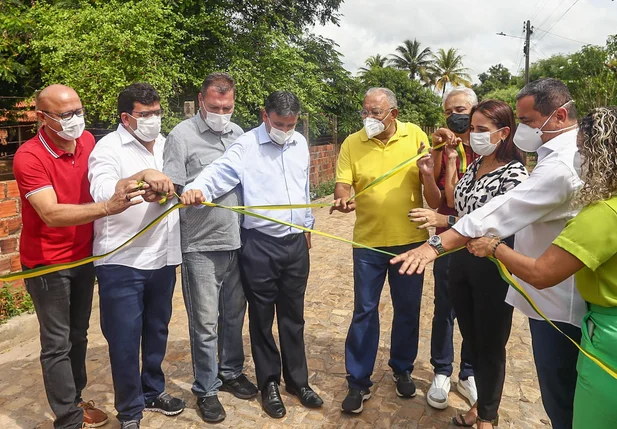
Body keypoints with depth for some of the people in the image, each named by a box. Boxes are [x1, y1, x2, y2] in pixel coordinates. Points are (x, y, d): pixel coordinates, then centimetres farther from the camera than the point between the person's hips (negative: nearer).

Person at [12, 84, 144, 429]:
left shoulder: (88, 141, -3)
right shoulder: (29, 157, -22)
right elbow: (51, 214, -33)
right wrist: (108, 208, -45)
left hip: (83, 256, 6)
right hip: (47, 263, -6)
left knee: (78, 334, 18)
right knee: (57, 343, 3)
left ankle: (74, 400, 36)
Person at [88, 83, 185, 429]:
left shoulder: (165, 145, 11)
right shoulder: (108, 148, -9)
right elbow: (101, 192, -27)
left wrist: (165, 190, -2)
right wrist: (144, 175, -39)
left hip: (162, 258, 6)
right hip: (121, 262, -5)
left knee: (157, 331, 18)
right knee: (125, 339, 4)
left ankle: (153, 390, 39)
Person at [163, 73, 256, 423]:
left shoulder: (238, 134, 10)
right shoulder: (182, 135, -6)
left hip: (237, 242, 5)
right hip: (201, 246, -5)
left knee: (234, 315, 17)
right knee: (205, 323, 5)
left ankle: (231, 372, 37)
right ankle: (206, 389, 24)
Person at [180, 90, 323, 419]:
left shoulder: (300, 144, 8)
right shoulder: (246, 146, -9)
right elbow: (219, 171, -25)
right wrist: (196, 189, -45)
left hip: (296, 242, 5)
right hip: (260, 246, -4)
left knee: (293, 316, 15)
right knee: (262, 317, 9)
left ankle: (298, 380, 32)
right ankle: (269, 383, 28)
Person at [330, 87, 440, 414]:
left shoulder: (415, 135, 0)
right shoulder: (352, 143, -2)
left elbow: (432, 181, 4)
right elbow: (342, 184, -8)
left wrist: (428, 174, -19)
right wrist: (342, 199, -30)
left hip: (410, 240, 1)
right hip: (368, 242, -1)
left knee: (408, 310, 14)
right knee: (364, 312, 6)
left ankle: (402, 369, 37)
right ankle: (358, 382, 20)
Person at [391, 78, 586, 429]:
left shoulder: (561, 165, -23)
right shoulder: (574, 151, 10)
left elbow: (501, 213, -30)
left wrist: (437, 244, -31)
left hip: (557, 299, -10)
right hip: (556, 293, 10)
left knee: (561, 399, 6)